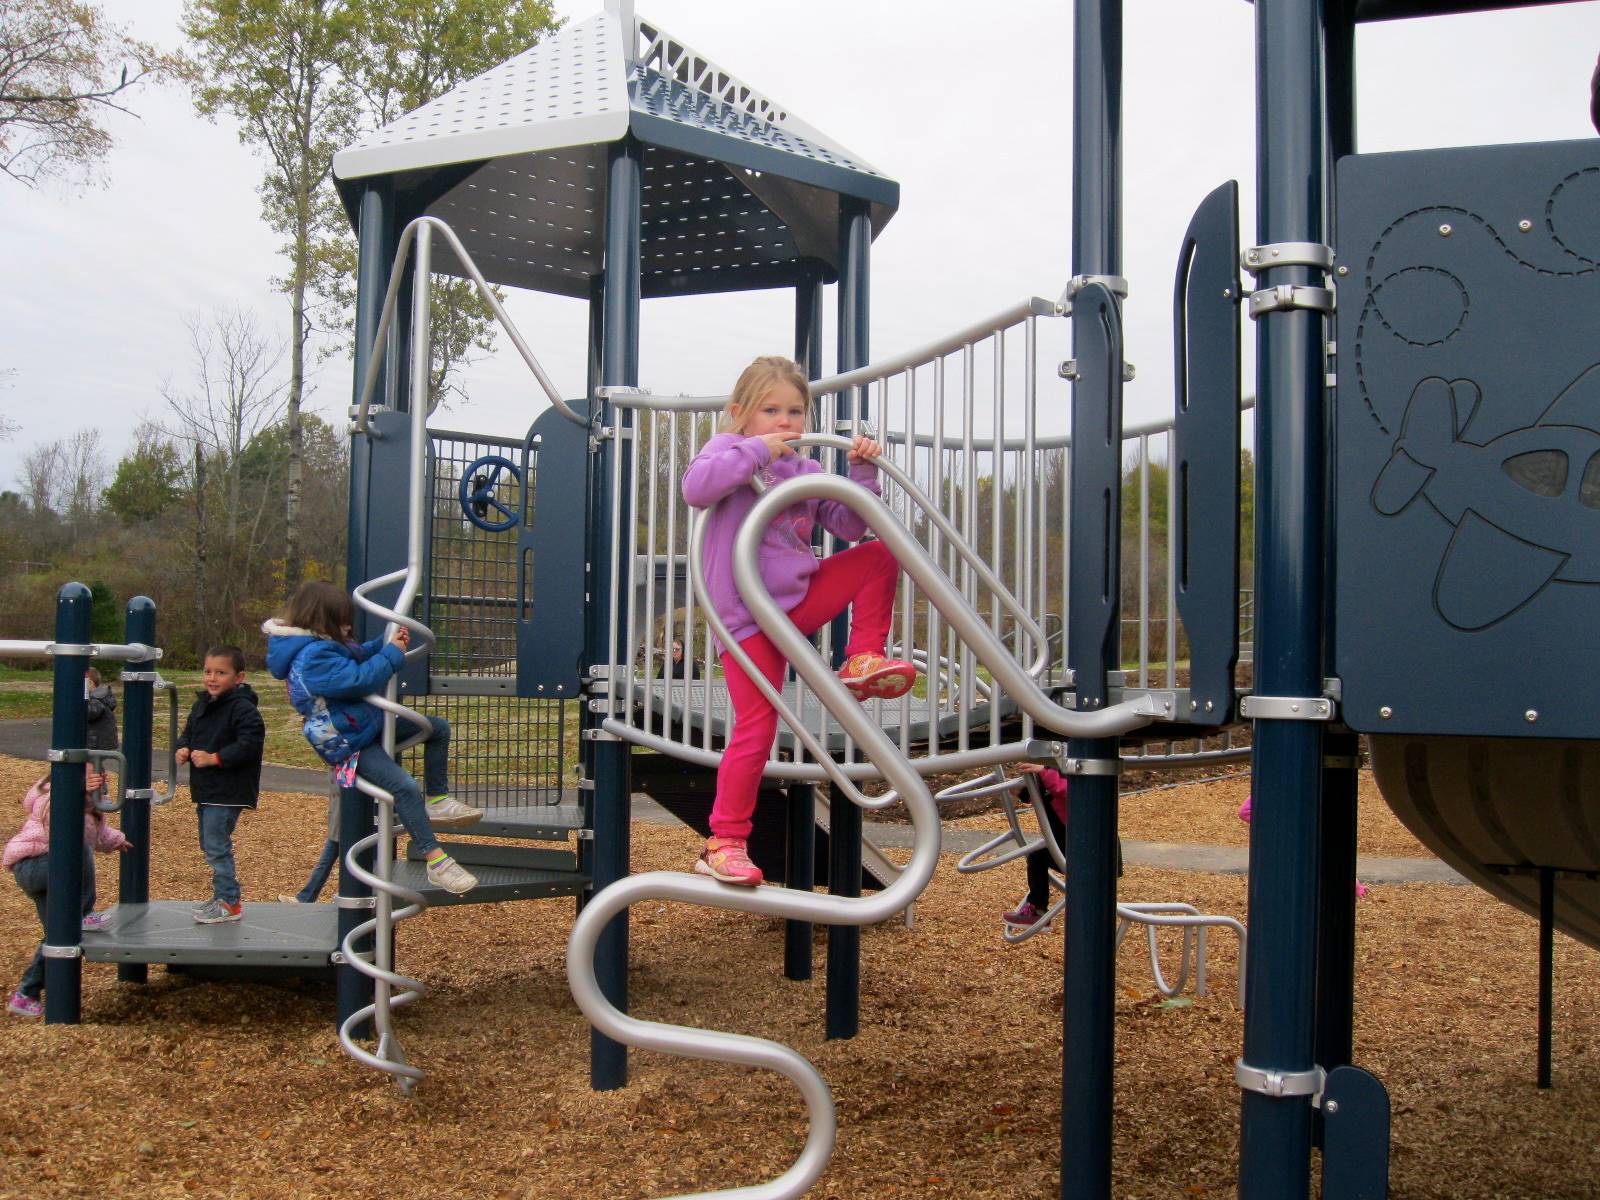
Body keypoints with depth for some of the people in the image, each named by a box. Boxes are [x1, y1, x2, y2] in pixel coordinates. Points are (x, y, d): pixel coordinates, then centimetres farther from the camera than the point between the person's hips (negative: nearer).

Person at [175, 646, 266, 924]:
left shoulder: (243, 708, -17)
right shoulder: (201, 705, 11)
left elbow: (250, 744, -25)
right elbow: (188, 731, 22)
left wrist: (214, 758, -24)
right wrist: (183, 748, 0)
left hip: (228, 793, -9)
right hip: (206, 791, 10)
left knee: (217, 846, -8)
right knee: (209, 845, 17)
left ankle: (229, 903, 3)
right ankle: (222, 897, 29)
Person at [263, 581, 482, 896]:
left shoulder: (324, 644, 5)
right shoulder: (313, 659, -28)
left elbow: (358, 654, 20)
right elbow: (359, 679, -31)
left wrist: (388, 643, 3)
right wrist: (392, 654, -17)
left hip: (369, 724, 11)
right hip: (350, 746, -11)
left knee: (438, 727, 14)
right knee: (405, 787, -25)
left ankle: (438, 801, 18)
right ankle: (436, 863, -20)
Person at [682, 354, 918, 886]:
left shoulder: (806, 470, 13)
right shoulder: (730, 451, -2)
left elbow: (849, 526, 10)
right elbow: (695, 487, -24)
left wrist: (863, 473, -3)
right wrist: (757, 449, -22)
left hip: (800, 599, 5)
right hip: (748, 616, -5)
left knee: (879, 553, -4)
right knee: (756, 727, -10)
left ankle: (863, 661, -2)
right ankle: (724, 843, 0)